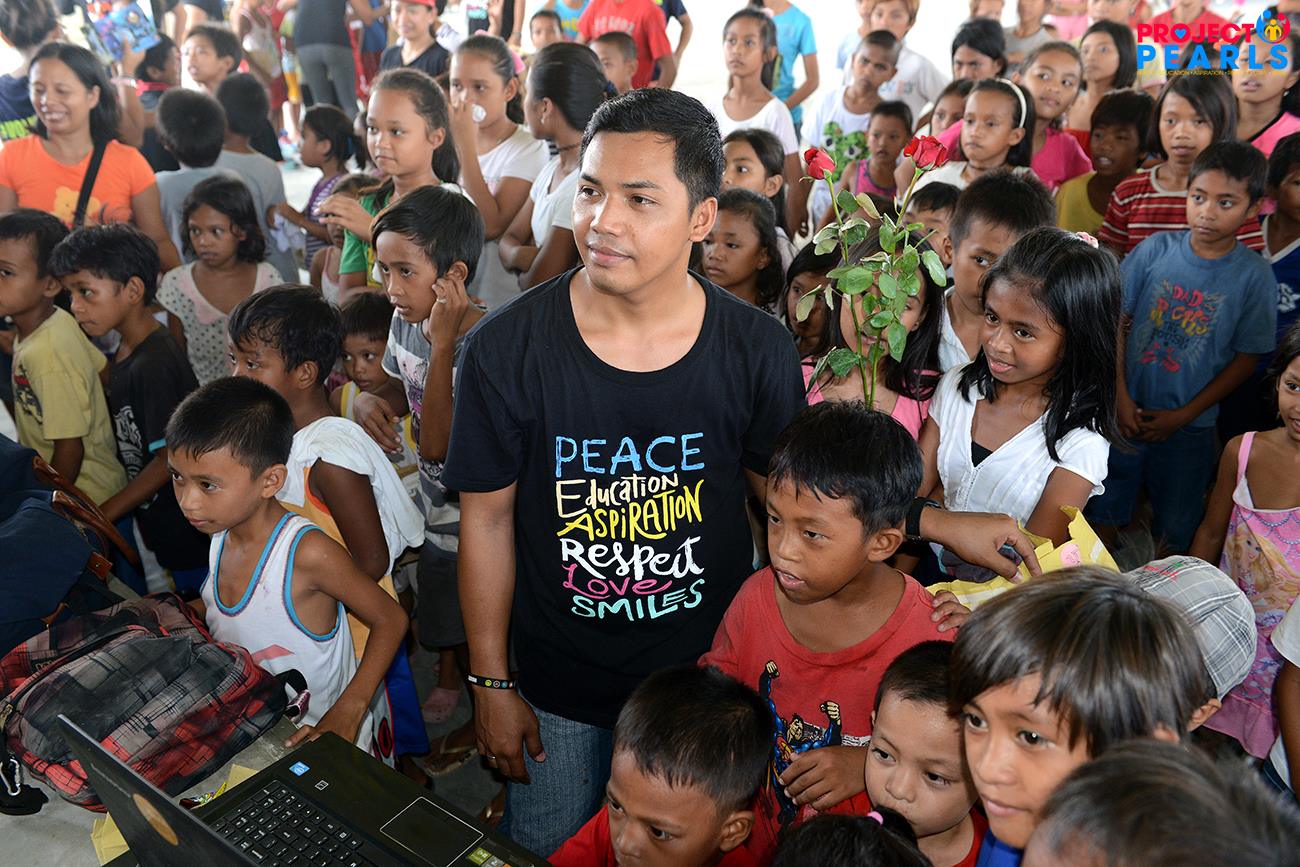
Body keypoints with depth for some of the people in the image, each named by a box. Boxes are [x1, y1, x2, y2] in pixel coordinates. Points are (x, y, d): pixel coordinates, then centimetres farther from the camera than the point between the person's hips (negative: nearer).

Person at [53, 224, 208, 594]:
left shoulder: (155, 364, -23)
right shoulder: (125, 353, 6)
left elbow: (170, 459, -21)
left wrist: (98, 518, -16)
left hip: (192, 531, -9)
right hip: (160, 525, 9)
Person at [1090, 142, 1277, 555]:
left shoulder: (1255, 277, -9)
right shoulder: (1156, 250, -7)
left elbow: (1245, 359, -5)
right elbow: (1117, 321, -3)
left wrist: (1184, 415, -9)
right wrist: (1121, 398, -8)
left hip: (1189, 424, -1)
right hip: (1128, 411, 1)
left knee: (1174, 529, 13)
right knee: (1104, 511, 14)